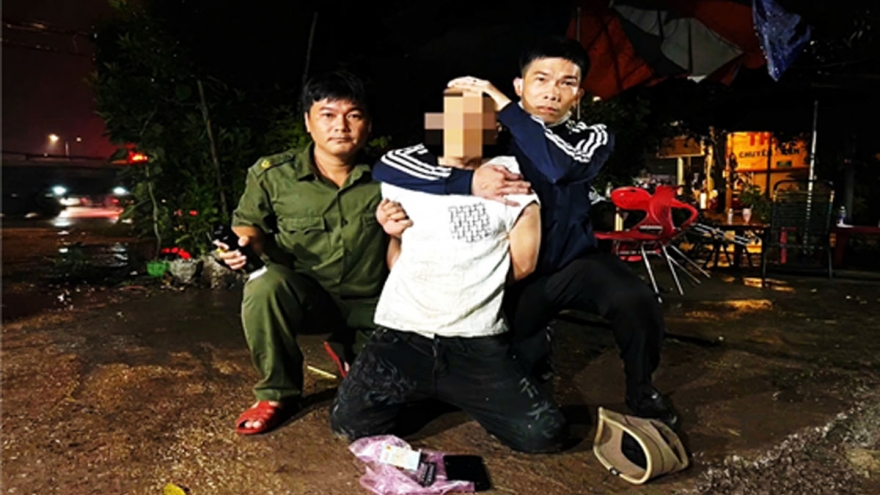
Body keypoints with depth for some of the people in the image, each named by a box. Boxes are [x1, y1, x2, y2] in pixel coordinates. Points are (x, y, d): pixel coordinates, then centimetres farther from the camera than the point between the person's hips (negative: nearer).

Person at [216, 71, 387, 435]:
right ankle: (278, 392, -8)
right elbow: (248, 226, 7)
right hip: (302, 295, 0)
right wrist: (247, 241, -17)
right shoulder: (272, 174, -6)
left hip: (369, 304, 1)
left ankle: (348, 352, 21)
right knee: (265, 285, -35)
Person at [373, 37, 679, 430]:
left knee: (637, 301, -28)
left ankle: (641, 393, 1)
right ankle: (532, 383, 34)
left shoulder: (592, 137, -5)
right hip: (514, 274, 0)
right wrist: (470, 182, -37)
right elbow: (386, 168, -23)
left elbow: (559, 166, -32)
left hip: (573, 261, 1)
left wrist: (501, 102, -26)